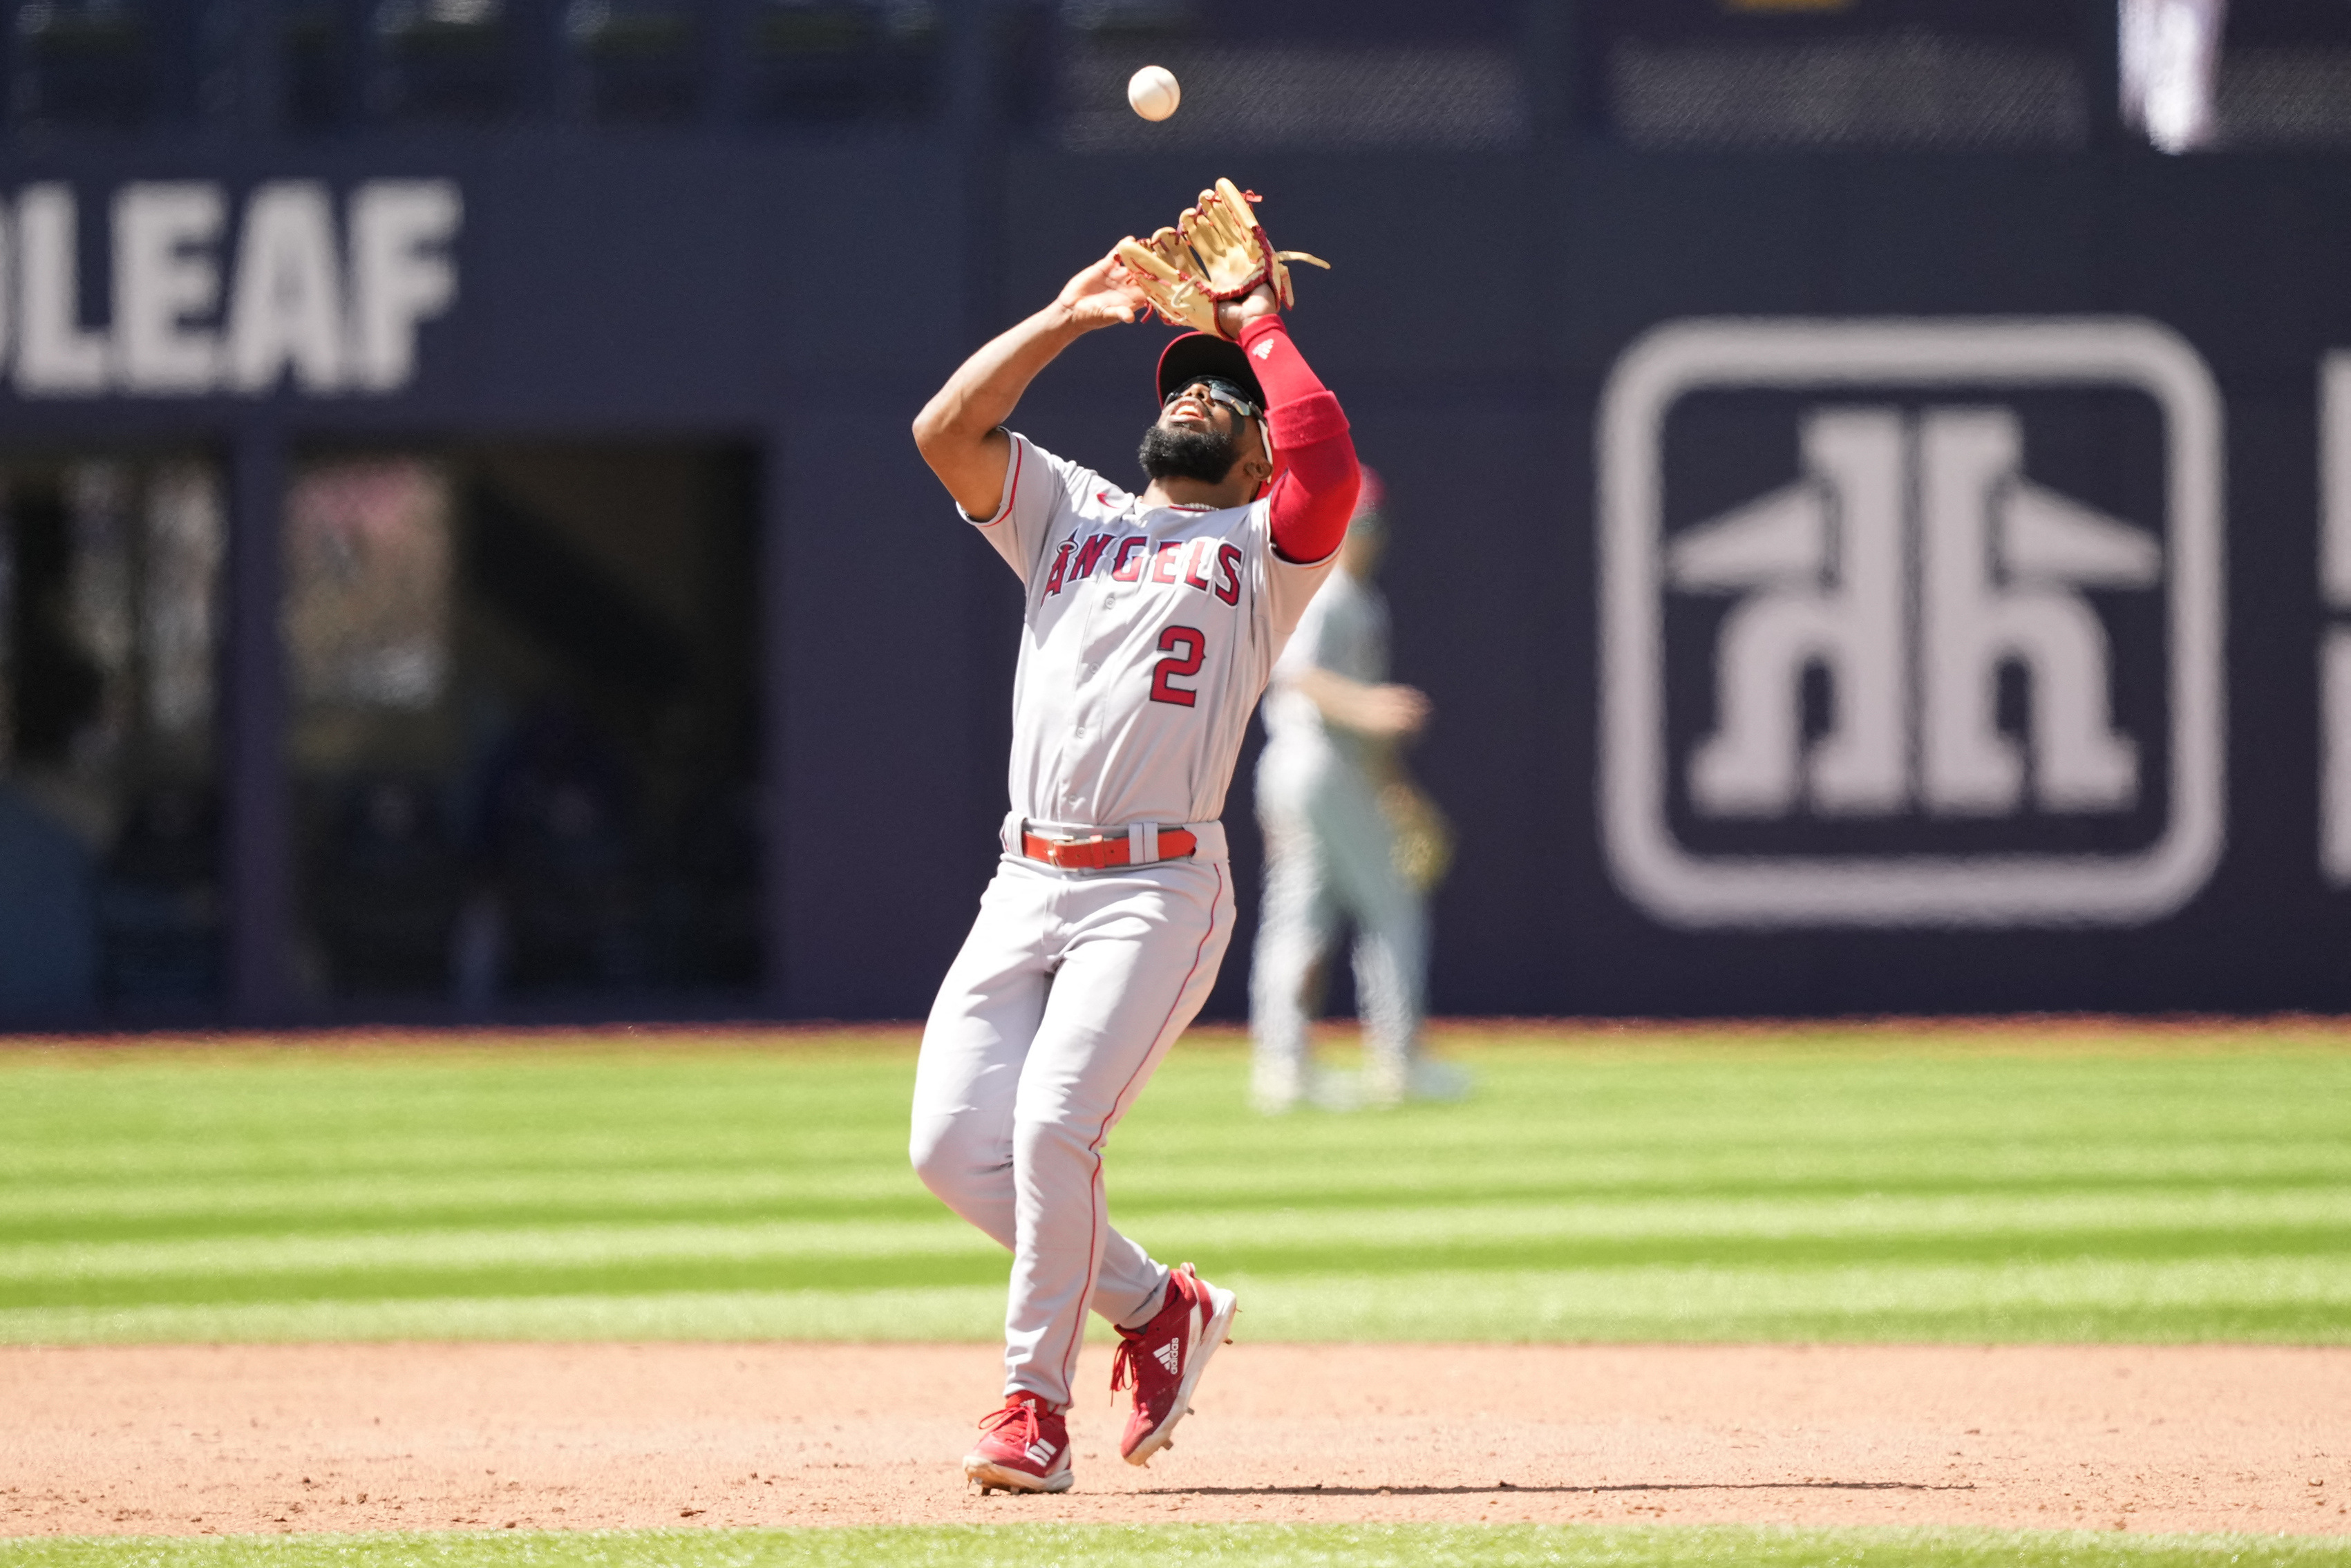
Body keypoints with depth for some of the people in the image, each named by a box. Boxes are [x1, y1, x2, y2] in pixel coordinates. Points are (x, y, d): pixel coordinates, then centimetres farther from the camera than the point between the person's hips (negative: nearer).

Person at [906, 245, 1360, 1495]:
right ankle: (1153, 1304, 15)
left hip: (1160, 889, -5)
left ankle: (1035, 1402, -8)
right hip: (1025, 885, 5)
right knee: (953, 1142, -6)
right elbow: (944, 431, 7)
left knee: (1054, 1124, -20)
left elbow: (1331, 472, -13)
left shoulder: (1265, 543, 10)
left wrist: (1259, 325, -2)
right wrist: (1067, 318, 7)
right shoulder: (1068, 515, 22)